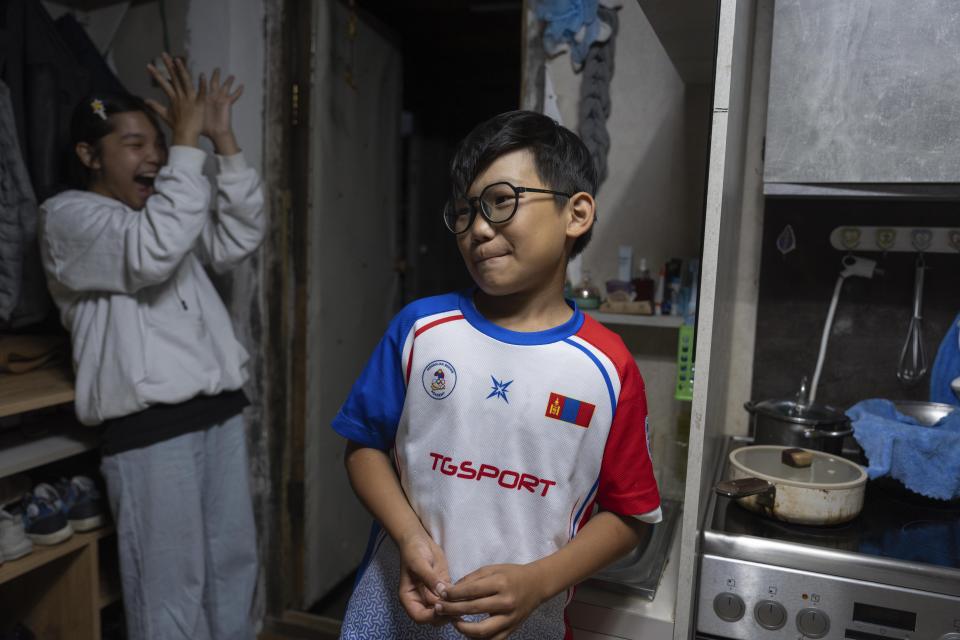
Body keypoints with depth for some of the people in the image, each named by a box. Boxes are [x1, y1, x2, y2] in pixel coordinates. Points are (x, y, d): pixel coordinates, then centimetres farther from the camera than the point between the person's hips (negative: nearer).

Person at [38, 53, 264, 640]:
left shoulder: (165, 211, 20)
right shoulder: (68, 216, -4)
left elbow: (241, 238, 8)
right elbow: (152, 253, -23)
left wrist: (224, 140, 2)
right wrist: (189, 142, -19)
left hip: (219, 410, 7)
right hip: (150, 425, -7)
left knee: (234, 562, 17)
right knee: (169, 581, 2)